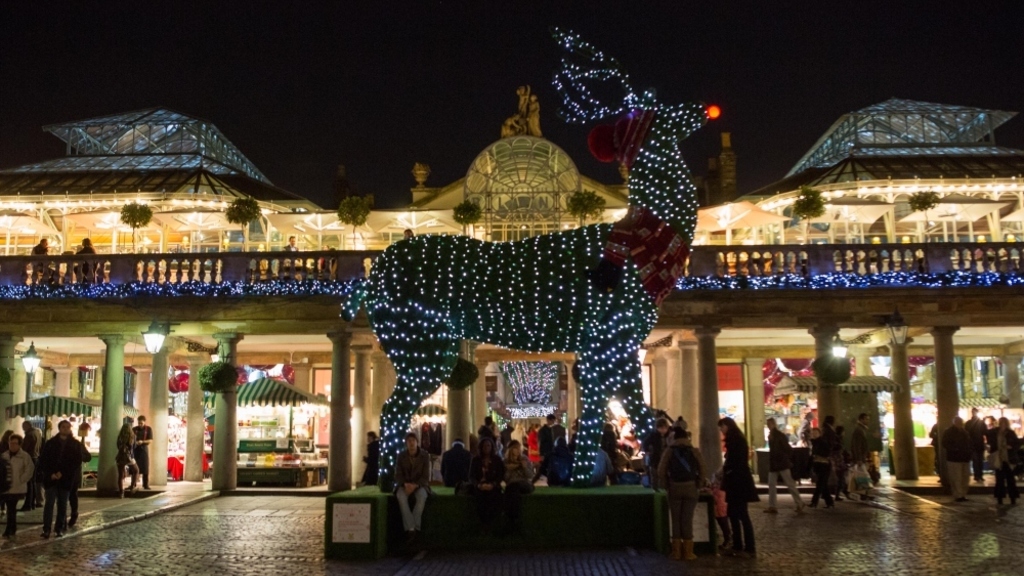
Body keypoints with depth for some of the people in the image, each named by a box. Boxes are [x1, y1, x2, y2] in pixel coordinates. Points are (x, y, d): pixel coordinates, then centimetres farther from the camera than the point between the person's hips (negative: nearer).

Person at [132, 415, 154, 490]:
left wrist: (142, 442, -20)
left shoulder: (148, 429, 3)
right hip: (135, 450, 1)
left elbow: (150, 441, -3)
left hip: (144, 449, -1)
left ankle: (146, 485, 1)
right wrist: (134, 442, -16)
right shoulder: (134, 429, 8)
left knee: (145, 468, -3)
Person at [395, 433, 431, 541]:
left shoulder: (425, 455, -6)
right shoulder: (401, 456, -2)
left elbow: (426, 476, -7)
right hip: (404, 484, 1)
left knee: (422, 497, -36)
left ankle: (414, 528, -30)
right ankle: (411, 528, -35)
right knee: (401, 497, -34)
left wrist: (415, 485, -25)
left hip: (419, 484, -1)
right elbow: (398, 475, -2)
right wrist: (405, 484, -23)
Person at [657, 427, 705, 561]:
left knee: (676, 519, 7)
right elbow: (702, 470, -1)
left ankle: (676, 552, 8)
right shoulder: (694, 451, 1)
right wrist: (699, 485, 9)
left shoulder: (669, 451, 0)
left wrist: (665, 485, 6)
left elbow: (661, 470, -4)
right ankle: (688, 552, 4)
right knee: (687, 519, 3)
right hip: (690, 487, 0)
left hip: (674, 487, 0)